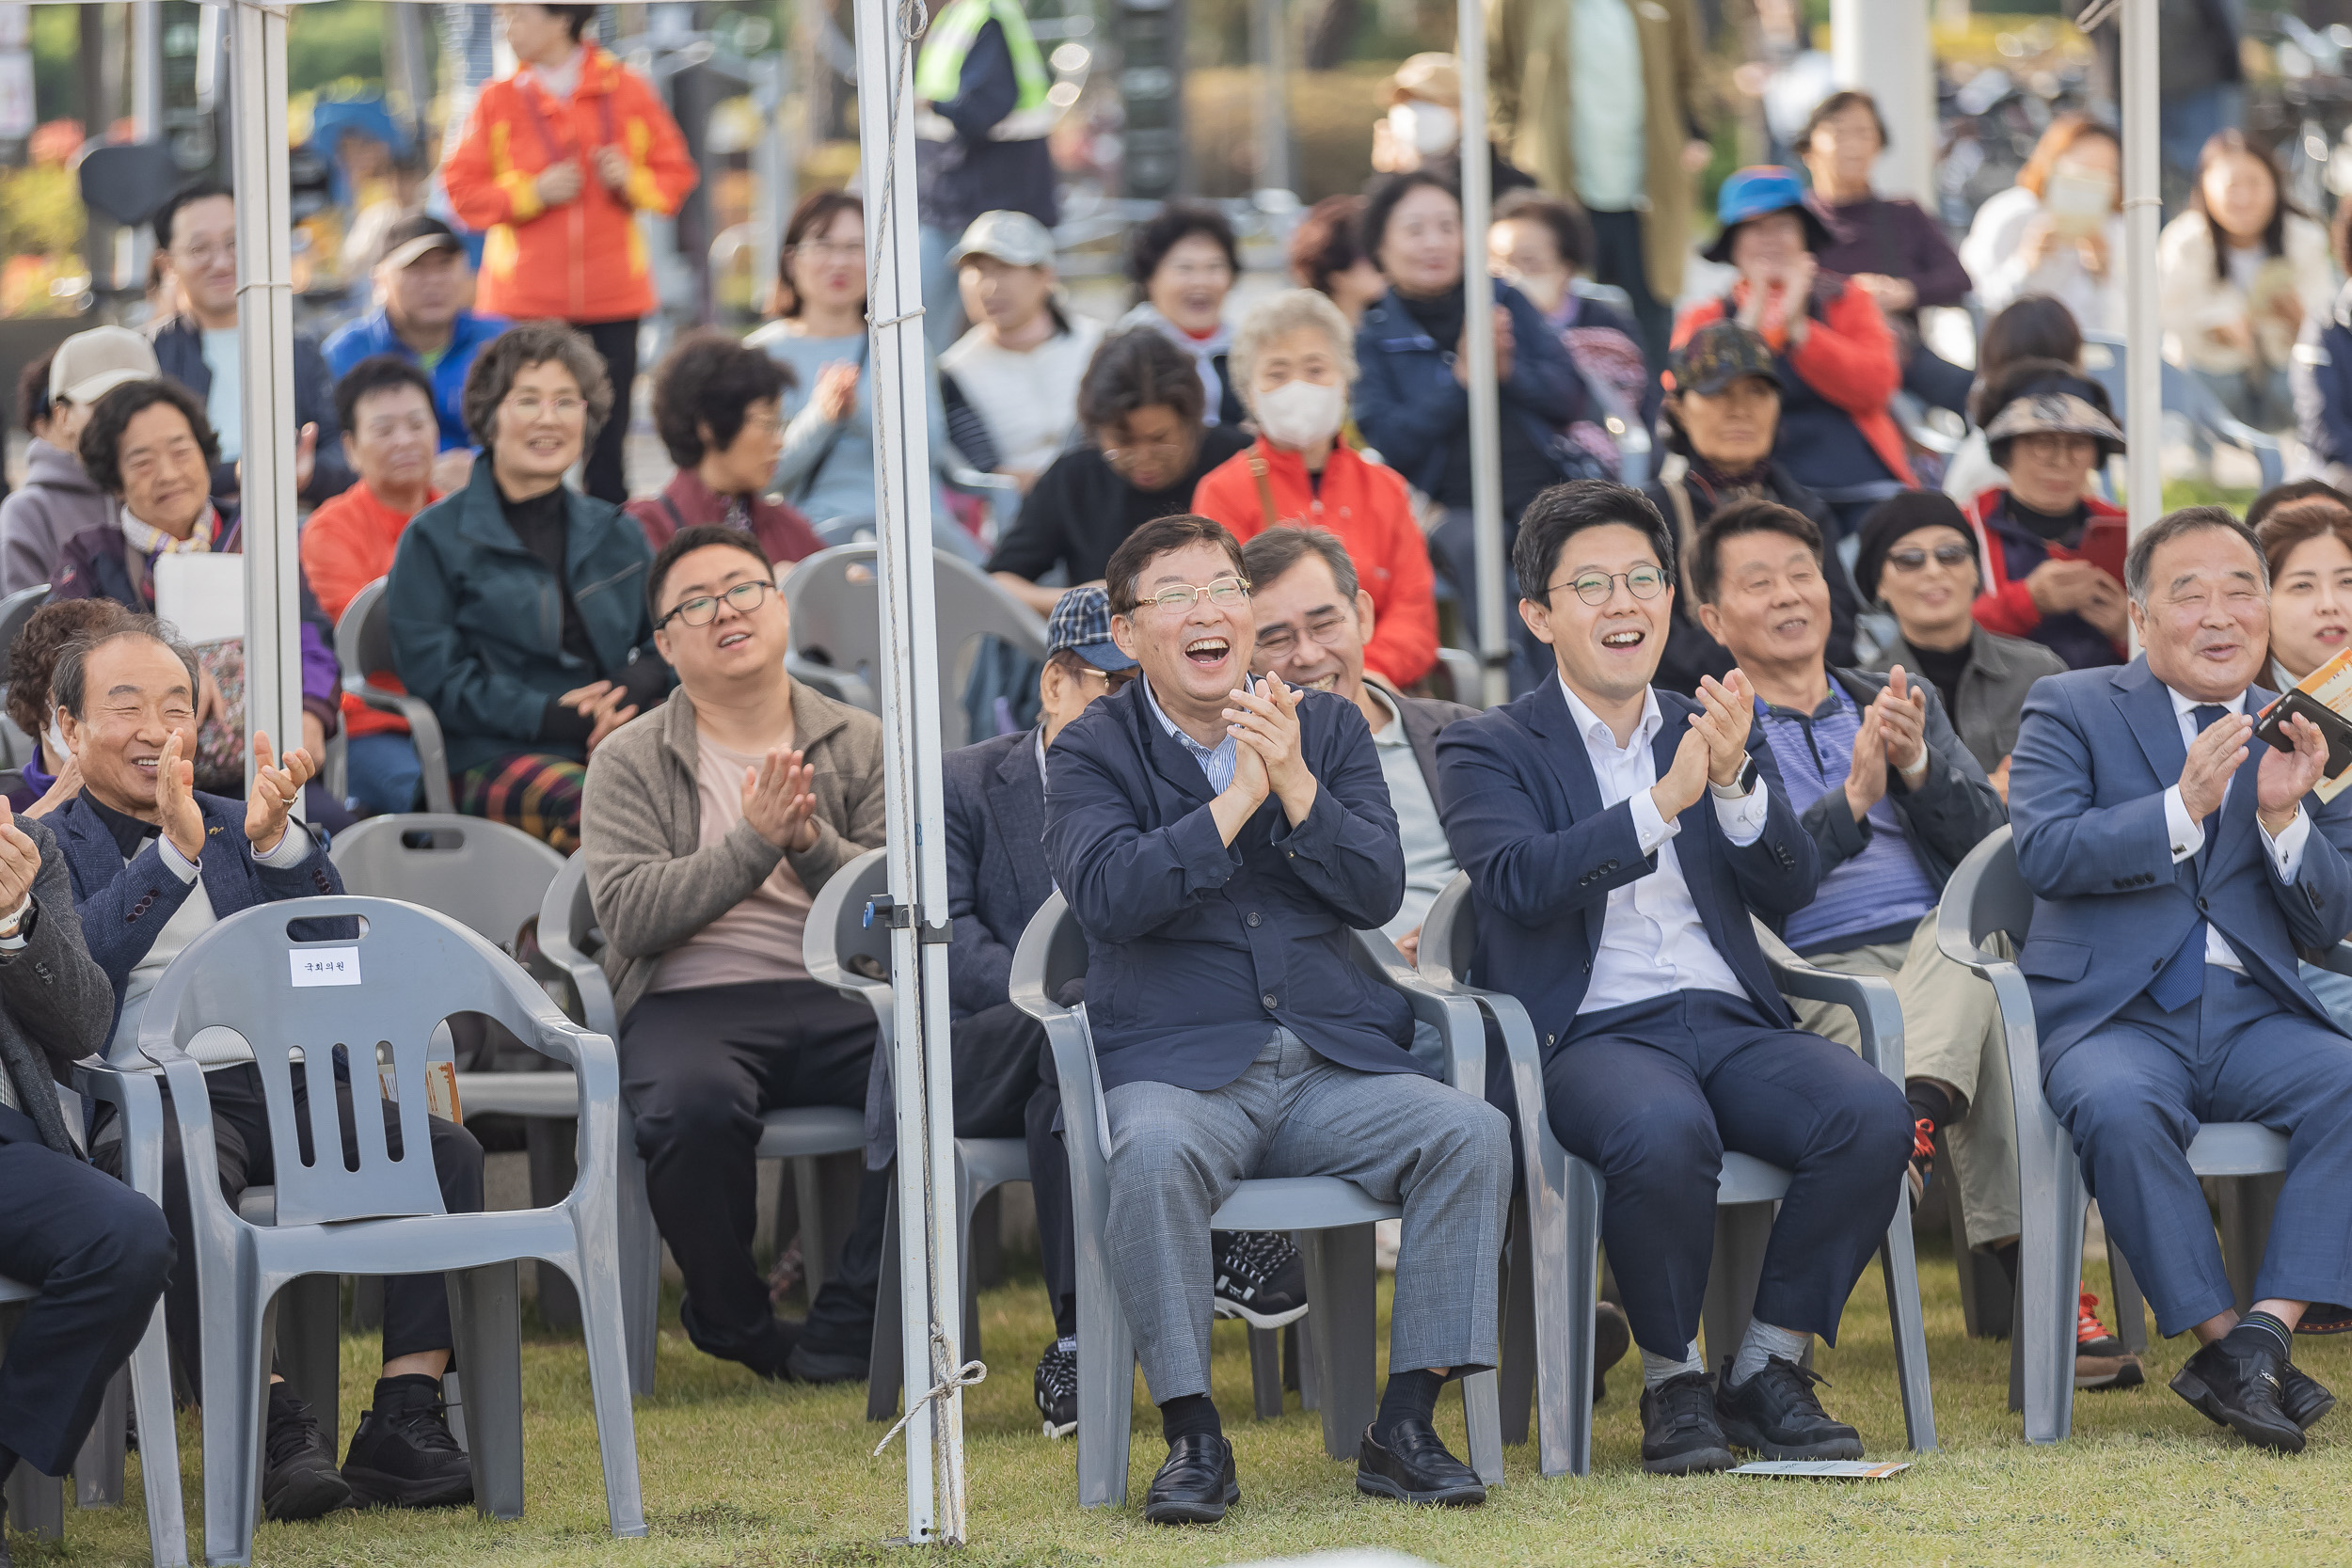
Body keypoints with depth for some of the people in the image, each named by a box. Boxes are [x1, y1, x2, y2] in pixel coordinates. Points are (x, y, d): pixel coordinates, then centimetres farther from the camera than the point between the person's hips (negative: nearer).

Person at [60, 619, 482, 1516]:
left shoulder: (235, 832, 25)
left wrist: (277, 842, -7)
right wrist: (173, 850, -20)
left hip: (278, 1085, 5)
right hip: (141, 1097, -5)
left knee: (447, 1151, -20)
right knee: (185, 1171, -40)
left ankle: (403, 1420, -22)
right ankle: (272, 1428, -36)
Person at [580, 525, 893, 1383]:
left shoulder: (858, 744, 15)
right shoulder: (630, 763, 9)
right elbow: (629, 917, -6)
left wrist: (812, 844, -14)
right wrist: (754, 841, -15)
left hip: (839, 993, 2)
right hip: (691, 1002, -2)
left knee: (952, 1070, -30)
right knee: (694, 1106, -38)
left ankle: (847, 1323, -13)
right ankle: (734, 1321, -8)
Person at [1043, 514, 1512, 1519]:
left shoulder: (1328, 729, 14)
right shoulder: (1093, 753, 5)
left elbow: (1379, 894, 1)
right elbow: (1108, 896, -14)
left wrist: (1294, 784, -12)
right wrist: (1234, 798, -15)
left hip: (1334, 1066, 3)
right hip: (1177, 1066, -3)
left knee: (1474, 1134, -23)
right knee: (1154, 1154, -37)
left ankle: (1403, 1429, -18)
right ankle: (1193, 1438, -25)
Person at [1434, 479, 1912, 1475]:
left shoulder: (1721, 735, 20)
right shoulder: (1491, 750, 8)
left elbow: (1790, 893, 5)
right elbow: (1518, 879, -13)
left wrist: (1735, 781, -13)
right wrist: (1663, 802, -22)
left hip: (1731, 1020, 4)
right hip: (1592, 1032, -4)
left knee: (1873, 1117, -26)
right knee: (1665, 1132, -38)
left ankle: (1766, 1369, -9)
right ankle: (1671, 1380, -14)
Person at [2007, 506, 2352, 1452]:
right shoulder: (2070, 709, 7)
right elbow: (2044, 852, -10)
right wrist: (2184, 807, -20)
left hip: (2253, 1018, 3)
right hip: (2113, 1013, -3)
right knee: (2119, 1110, -36)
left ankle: (2264, 1332, -28)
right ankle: (2223, 1338, -25)